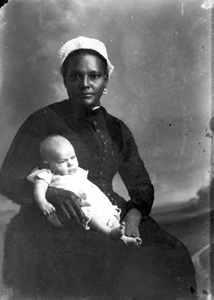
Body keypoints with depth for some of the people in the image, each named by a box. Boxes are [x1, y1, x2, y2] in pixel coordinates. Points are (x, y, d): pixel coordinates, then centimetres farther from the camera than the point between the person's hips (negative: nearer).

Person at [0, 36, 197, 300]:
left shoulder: (117, 130, 13)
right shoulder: (44, 121, -1)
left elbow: (142, 188, 16)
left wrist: (133, 215, -7)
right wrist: (53, 194, -24)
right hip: (51, 230, -4)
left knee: (172, 259, -15)